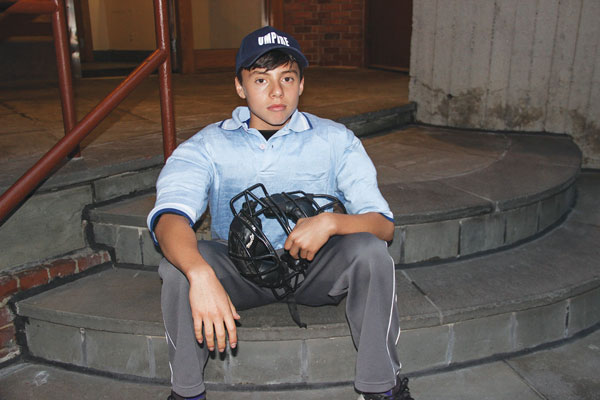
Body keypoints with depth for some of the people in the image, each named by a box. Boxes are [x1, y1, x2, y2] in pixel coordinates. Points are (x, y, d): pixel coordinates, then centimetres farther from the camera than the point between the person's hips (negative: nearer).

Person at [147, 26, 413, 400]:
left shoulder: (335, 139, -5)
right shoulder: (208, 145, -8)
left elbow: (383, 225, -10)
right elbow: (170, 216, -25)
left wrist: (330, 222, -32)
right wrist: (201, 275, -46)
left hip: (316, 269, 0)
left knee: (370, 250, -28)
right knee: (179, 264, -28)